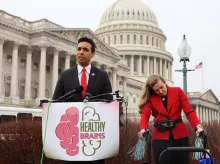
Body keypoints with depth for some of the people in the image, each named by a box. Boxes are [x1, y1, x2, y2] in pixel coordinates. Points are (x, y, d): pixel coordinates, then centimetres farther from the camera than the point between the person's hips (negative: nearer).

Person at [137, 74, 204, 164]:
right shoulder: (150, 98, 2)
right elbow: (145, 114, -13)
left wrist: (198, 126, -23)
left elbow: (189, 110, -5)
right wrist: (143, 129, -35)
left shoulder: (177, 91, 3)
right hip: (160, 137, 0)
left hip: (180, 135, 1)